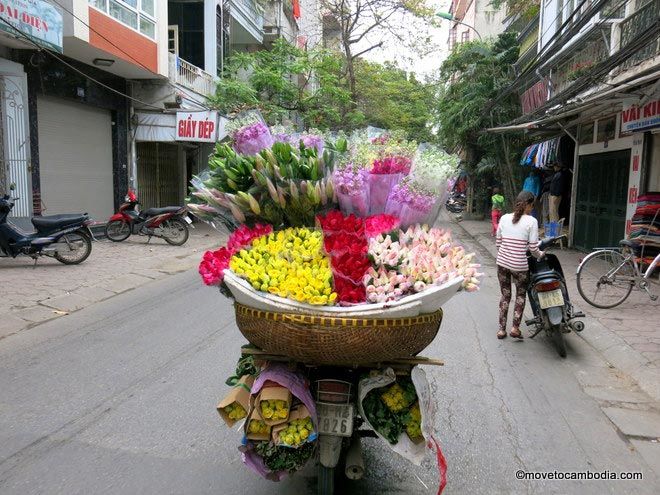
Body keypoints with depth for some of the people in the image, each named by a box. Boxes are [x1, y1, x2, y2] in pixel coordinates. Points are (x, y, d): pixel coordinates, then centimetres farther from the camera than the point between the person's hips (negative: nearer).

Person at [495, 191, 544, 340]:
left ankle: (502, 329, 21)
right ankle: (515, 327, 15)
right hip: (519, 265, -4)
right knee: (521, 295, 18)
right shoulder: (531, 221, -9)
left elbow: (498, 242, 6)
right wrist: (540, 255, 10)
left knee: (505, 295, 17)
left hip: (502, 262, 4)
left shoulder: (504, 218, 2)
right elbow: (533, 248, -10)